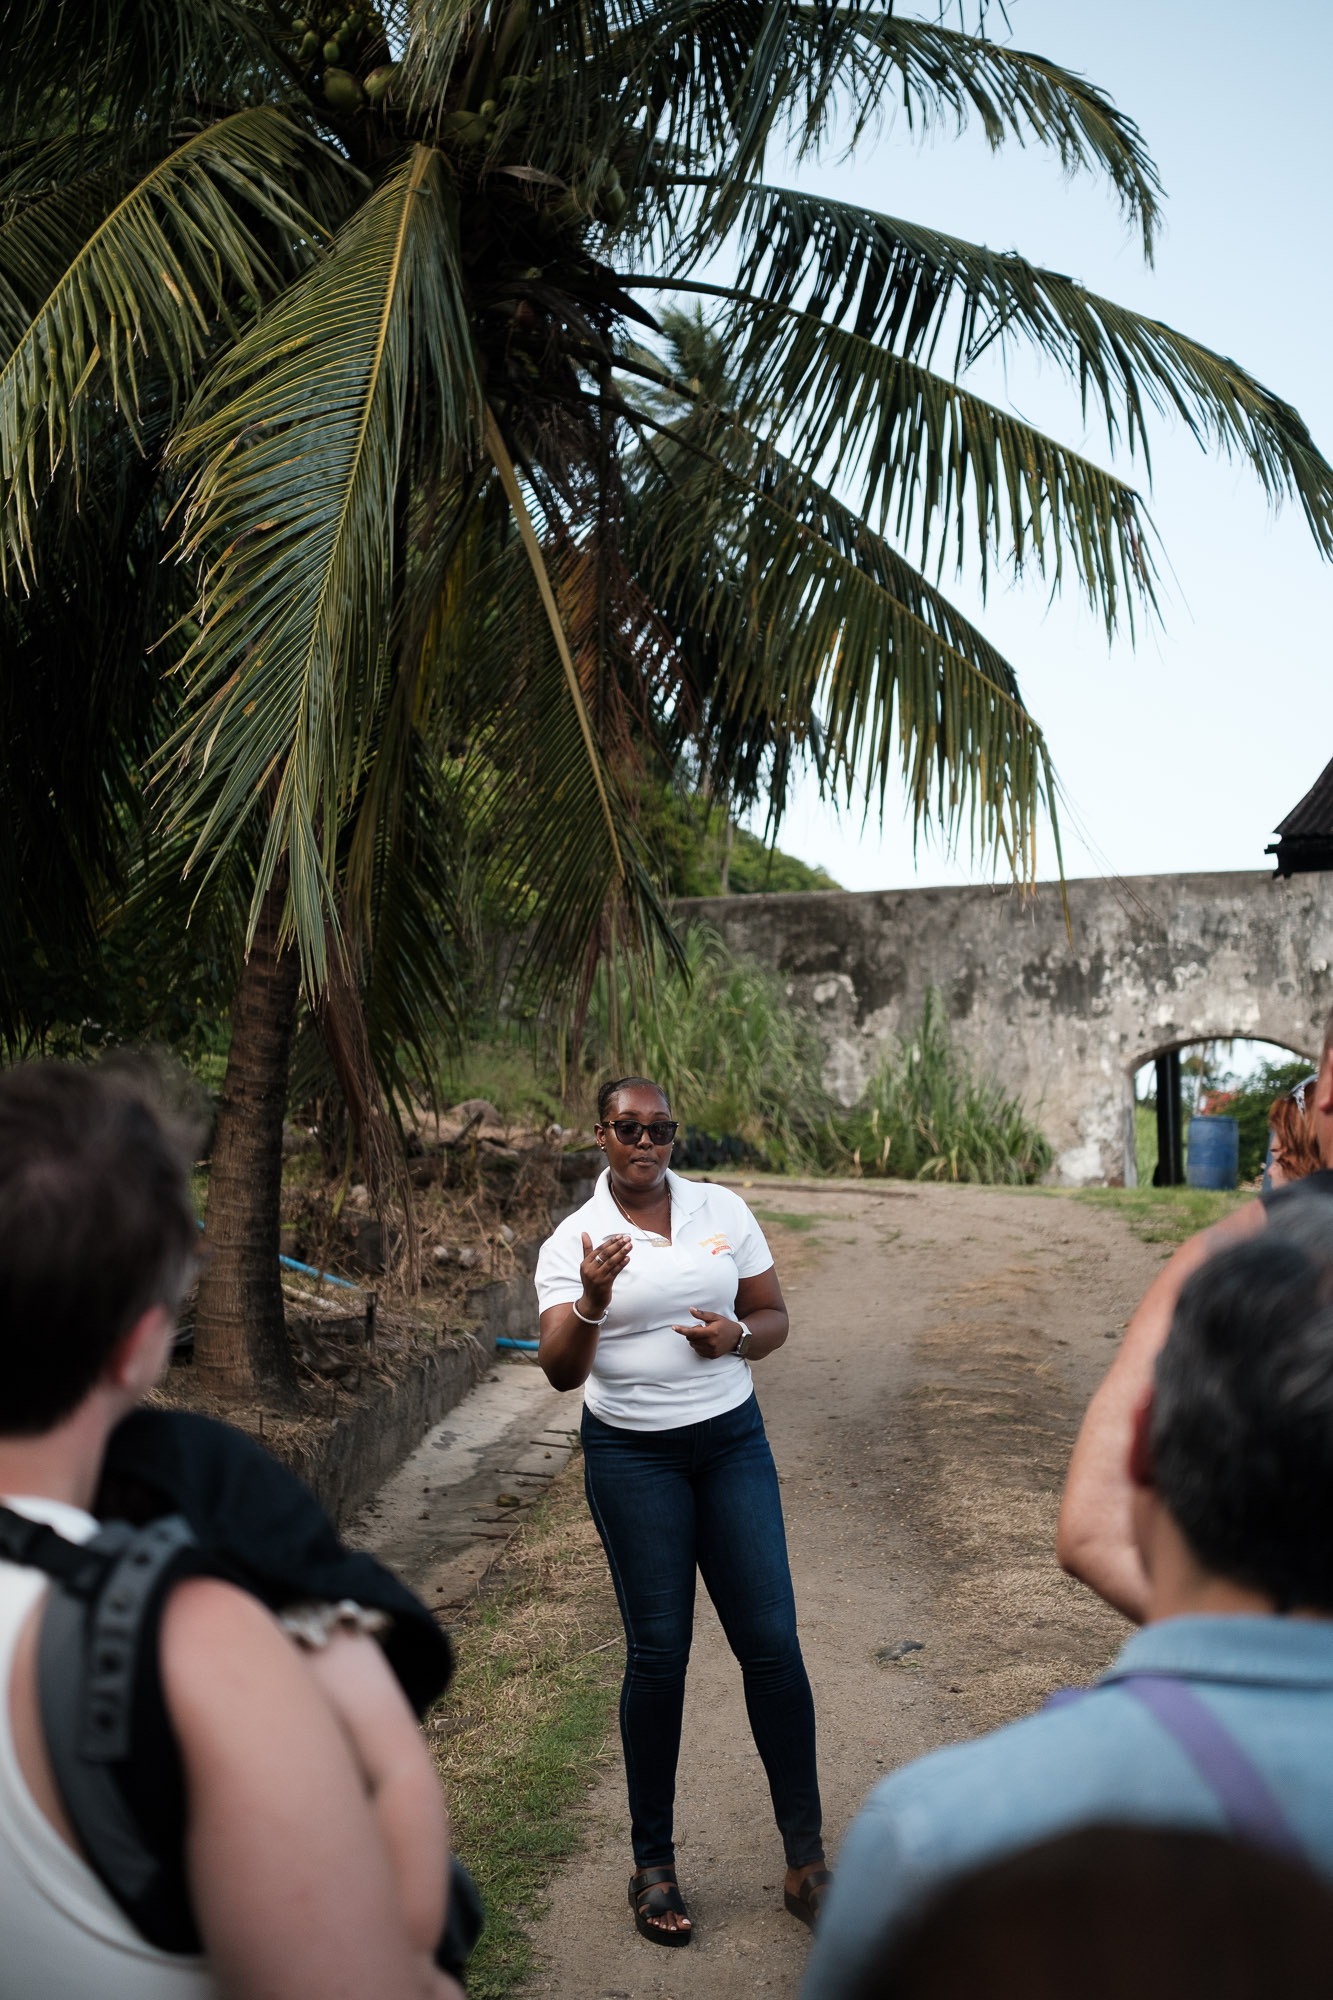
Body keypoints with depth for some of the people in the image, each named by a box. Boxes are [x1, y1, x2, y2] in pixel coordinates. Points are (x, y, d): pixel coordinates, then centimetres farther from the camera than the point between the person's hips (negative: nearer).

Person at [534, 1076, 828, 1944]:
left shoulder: (724, 1211, 3)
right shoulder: (573, 1242, -3)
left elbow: (774, 1317, 10)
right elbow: (561, 1372, -9)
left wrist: (738, 1335, -13)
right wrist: (590, 1304, -28)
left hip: (731, 1441, 2)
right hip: (632, 1456, -2)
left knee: (772, 1640, -2)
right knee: (658, 1653, 0)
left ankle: (807, 1857, 13)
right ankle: (653, 1863, 18)